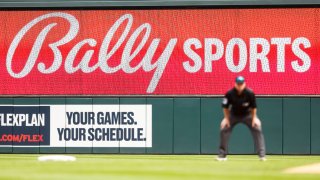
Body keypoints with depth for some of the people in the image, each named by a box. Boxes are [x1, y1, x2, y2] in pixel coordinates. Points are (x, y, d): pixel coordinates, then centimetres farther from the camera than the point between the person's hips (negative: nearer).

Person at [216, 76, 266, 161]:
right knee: (223, 128, -13)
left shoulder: (250, 93, -26)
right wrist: (226, 118, -12)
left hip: (247, 115, -1)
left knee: (257, 128, -18)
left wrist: (254, 118, -16)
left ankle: (262, 154, -14)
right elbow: (225, 107, -9)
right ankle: (222, 154, 1)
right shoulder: (230, 93, -24)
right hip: (233, 115, 1)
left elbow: (253, 107, -12)